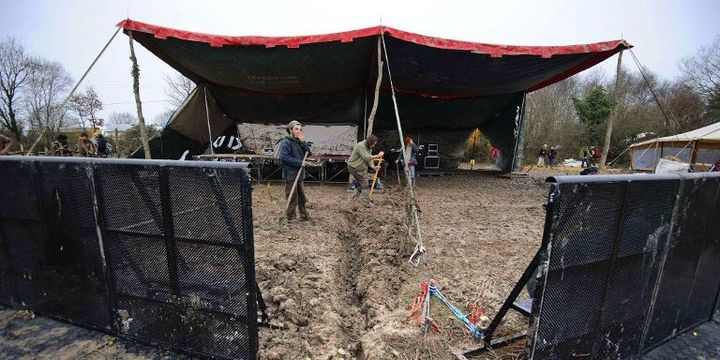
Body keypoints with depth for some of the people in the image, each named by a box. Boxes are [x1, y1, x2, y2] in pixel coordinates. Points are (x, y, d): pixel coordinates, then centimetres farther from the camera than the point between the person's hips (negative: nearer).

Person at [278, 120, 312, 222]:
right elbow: (283, 157, -23)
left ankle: (304, 216, 30)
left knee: (302, 197, 17)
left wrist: (303, 142, -6)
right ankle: (290, 218, 13)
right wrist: (299, 163, -20)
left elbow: (308, 153, 8)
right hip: (290, 175, -8)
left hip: (300, 174, 8)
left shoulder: (299, 142, 13)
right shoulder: (286, 142, -12)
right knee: (292, 199, -1)